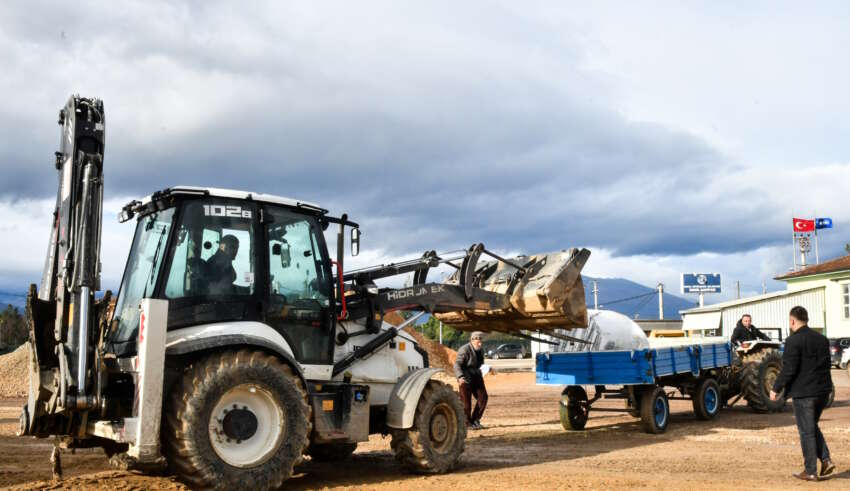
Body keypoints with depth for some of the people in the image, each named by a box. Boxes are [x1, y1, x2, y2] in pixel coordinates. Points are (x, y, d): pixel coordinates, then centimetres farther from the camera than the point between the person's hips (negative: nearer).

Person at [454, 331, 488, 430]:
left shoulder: (480, 351, 7)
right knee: (466, 401, -4)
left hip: (476, 377, 7)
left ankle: (475, 420, 9)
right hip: (466, 378, -7)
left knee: (483, 397, -3)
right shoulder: (464, 350, -18)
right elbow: (457, 365, -24)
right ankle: (467, 423, 9)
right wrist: (460, 377, -37)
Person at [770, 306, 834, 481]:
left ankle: (811, 471, 7)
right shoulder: (822, 339, 8)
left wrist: (776, 389, -8)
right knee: (812, 427, 22)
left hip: (803, 392, -7)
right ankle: (826, 460, 11)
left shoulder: (793, 341, -15)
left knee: (806, 431, 2)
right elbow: (826, 365, 13)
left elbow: (788, 369, -17)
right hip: (823, 391, 7)